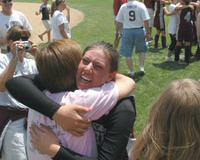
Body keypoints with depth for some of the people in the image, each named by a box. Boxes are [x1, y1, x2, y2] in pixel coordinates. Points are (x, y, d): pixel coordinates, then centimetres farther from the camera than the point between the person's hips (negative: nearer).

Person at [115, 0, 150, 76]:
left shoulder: (123, 6, 0)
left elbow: (118, 21, 2)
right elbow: (145, 21, -10)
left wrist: (117, 32, 13)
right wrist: (148, 33, -2)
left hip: (127, 31, 0)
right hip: (139, 31, 0)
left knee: (128, 53, 9)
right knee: (142, 50, 21)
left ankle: (131, 71, 12)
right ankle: (141, 67, 13)